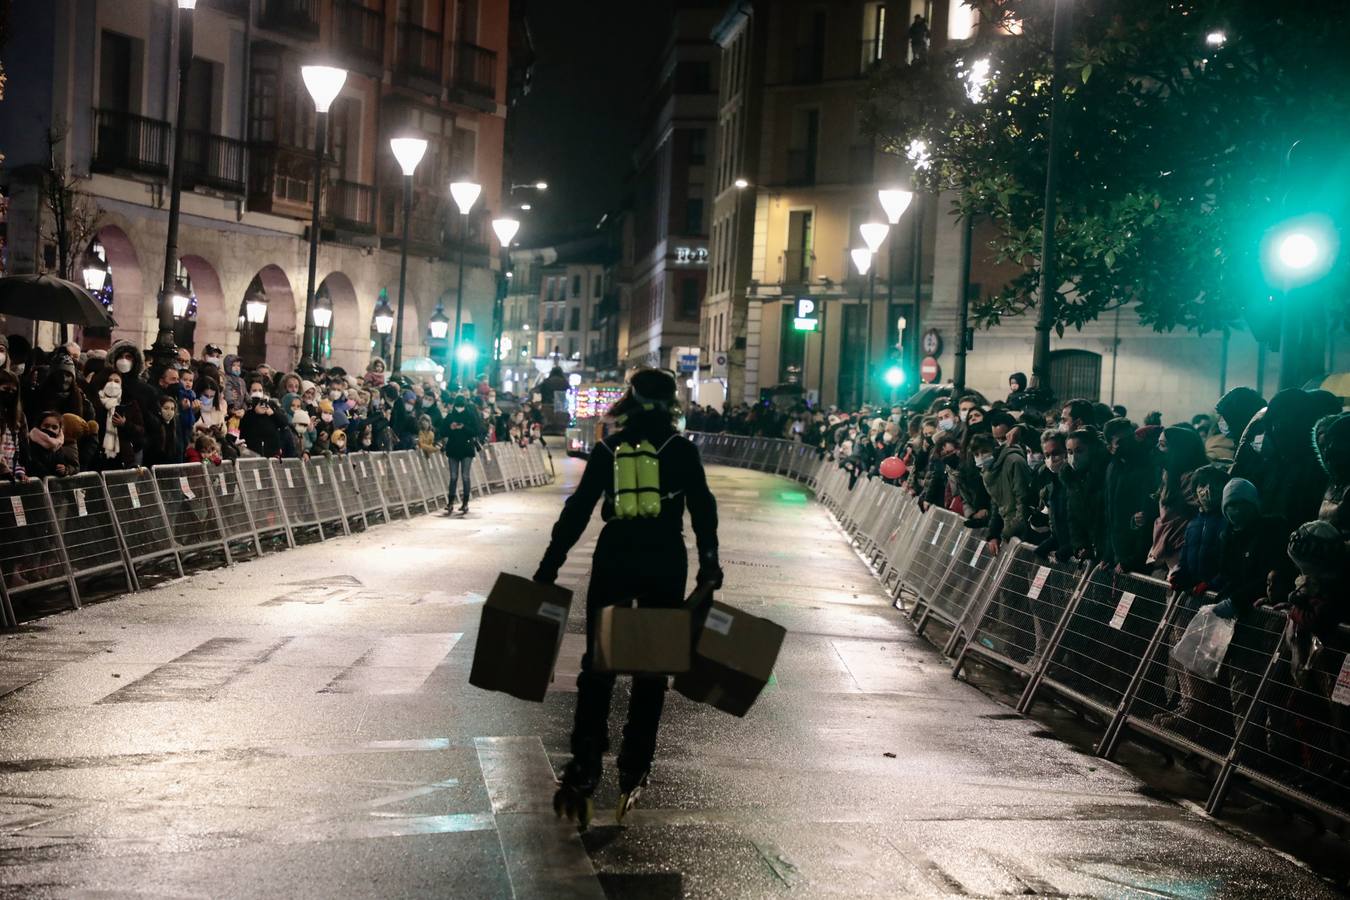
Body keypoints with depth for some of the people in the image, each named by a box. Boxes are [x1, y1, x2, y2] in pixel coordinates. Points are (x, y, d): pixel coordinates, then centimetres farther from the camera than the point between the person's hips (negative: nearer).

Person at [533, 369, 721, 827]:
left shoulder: (608, 449, 5)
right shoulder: (682, 449, 1)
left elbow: (578, 509, 3)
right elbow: (702, 508, -6)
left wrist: (550, 565, 4)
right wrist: (709, 564, -4)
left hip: (614, 556, 1)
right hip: (666, 561, -1)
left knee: (598, 664, 5)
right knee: (651, 667, 10)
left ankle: (584, 769, -6)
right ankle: (632, 771, 12)